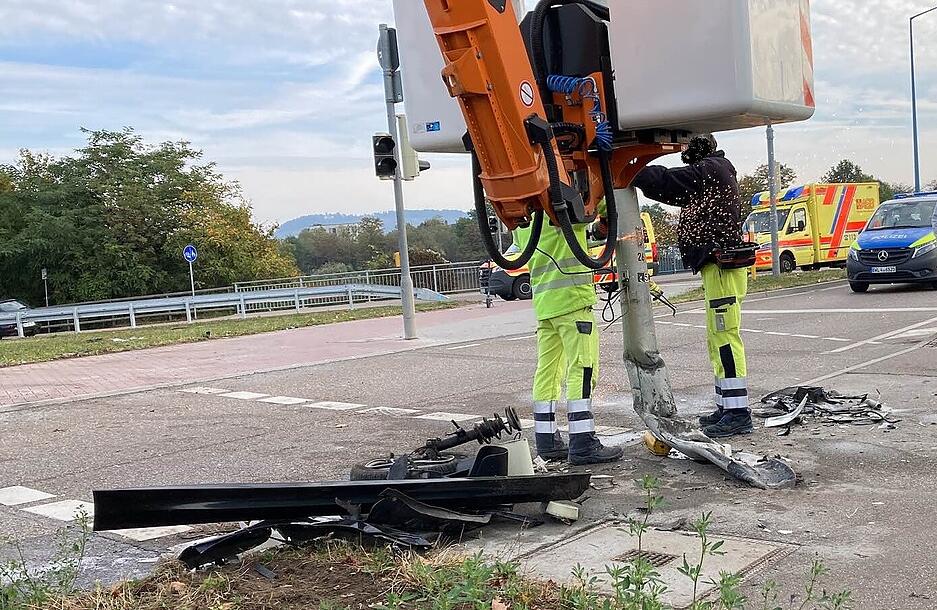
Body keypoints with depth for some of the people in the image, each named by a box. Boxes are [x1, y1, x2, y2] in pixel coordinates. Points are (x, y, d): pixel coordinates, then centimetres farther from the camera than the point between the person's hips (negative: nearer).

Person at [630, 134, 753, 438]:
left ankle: (738, 413, -9)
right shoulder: (716, 169, 21)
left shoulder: (709, 168, -10)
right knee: (718, 339, 14)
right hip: (717, 266, 11)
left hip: (722, 266, -11)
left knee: (725, 337, -11)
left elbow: (665, 182, -16)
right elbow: (675, 192, 19)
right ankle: (726, 407, 21)